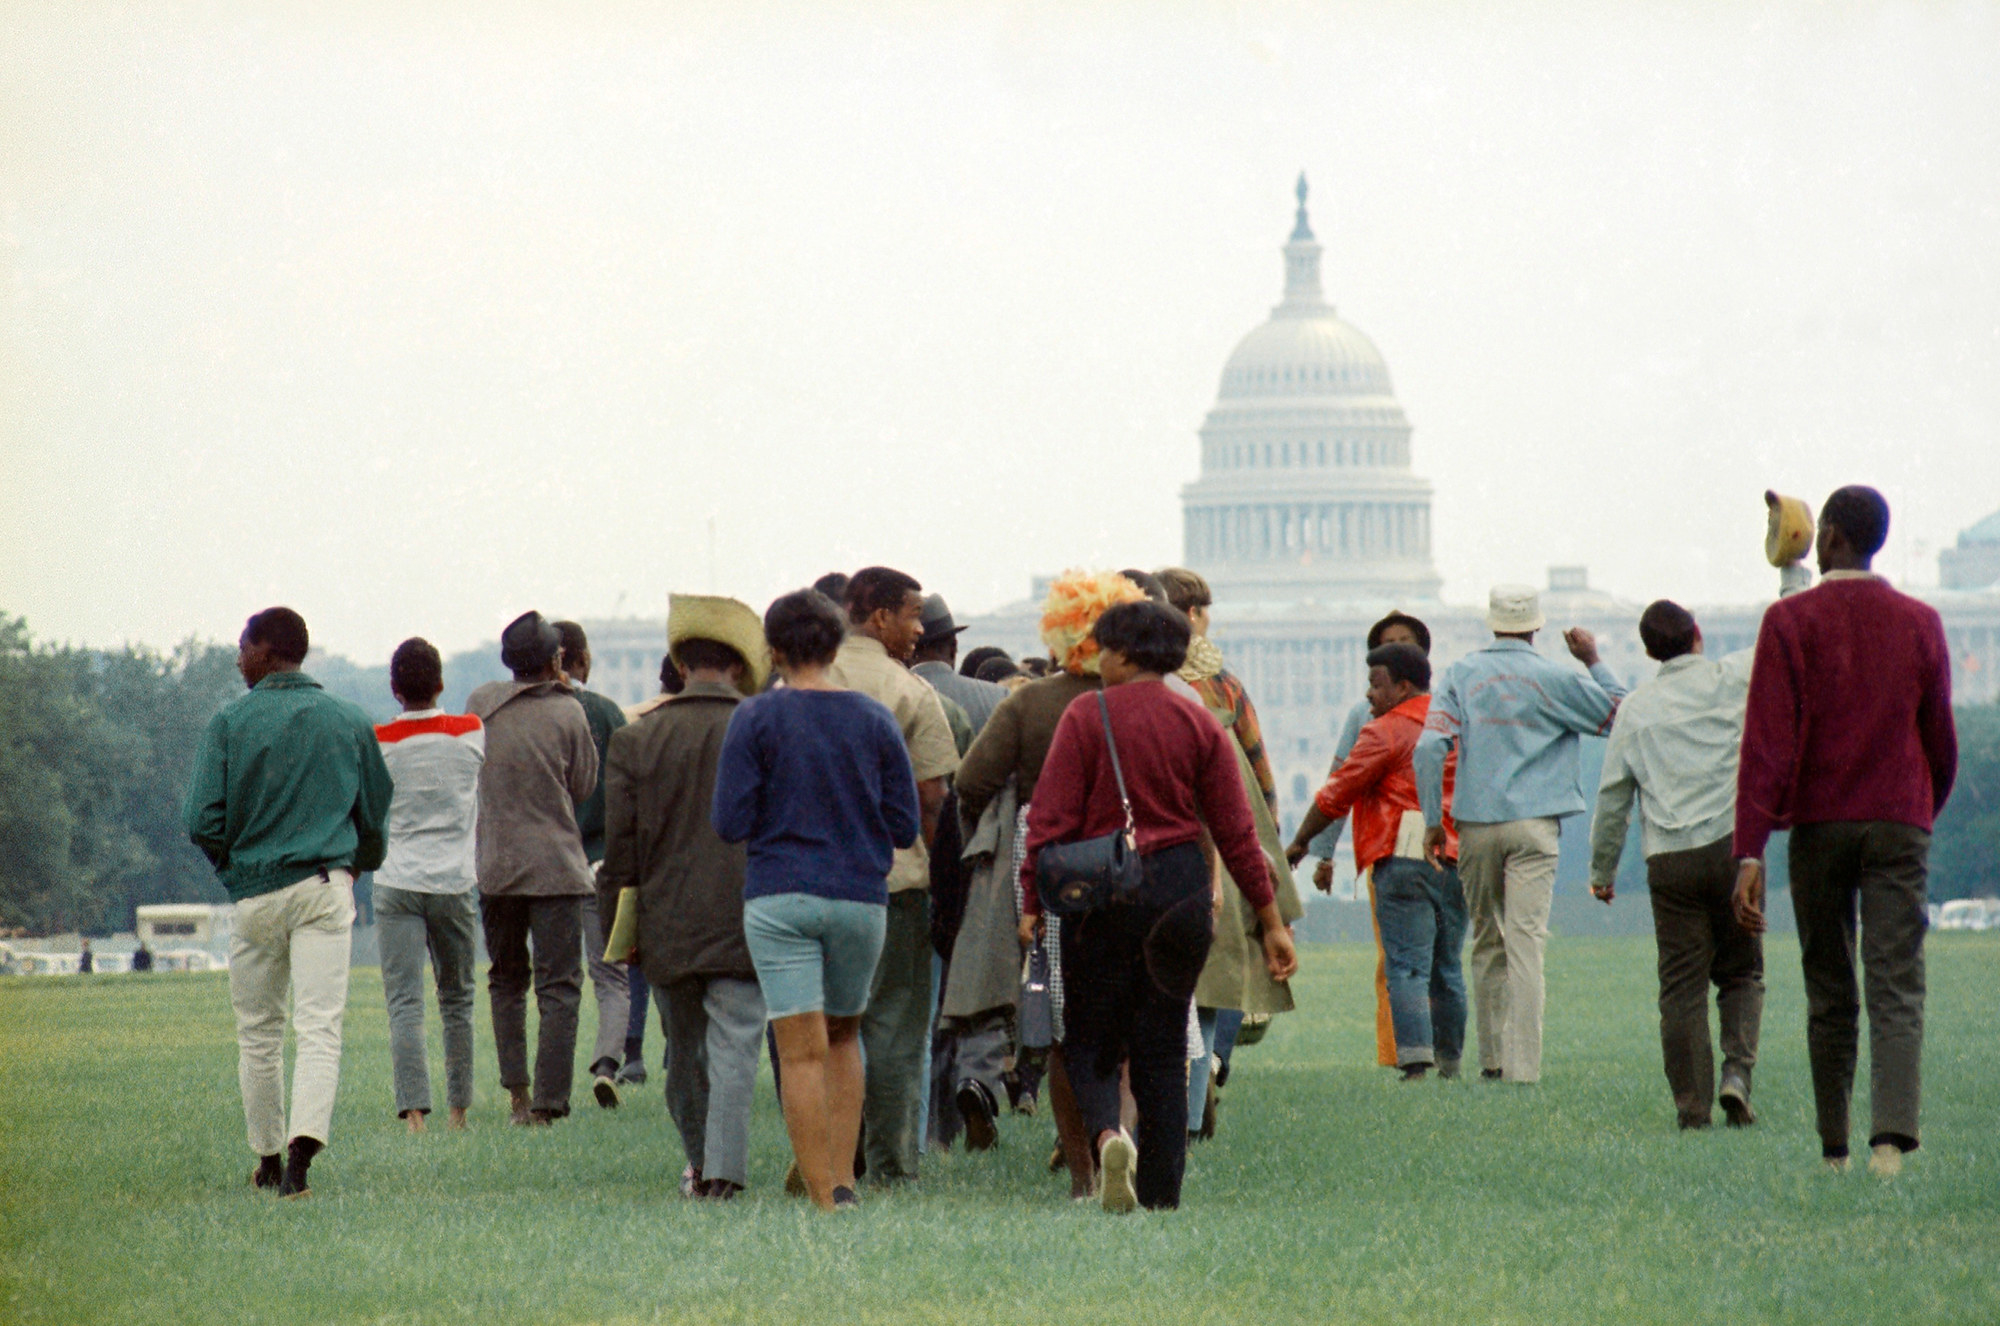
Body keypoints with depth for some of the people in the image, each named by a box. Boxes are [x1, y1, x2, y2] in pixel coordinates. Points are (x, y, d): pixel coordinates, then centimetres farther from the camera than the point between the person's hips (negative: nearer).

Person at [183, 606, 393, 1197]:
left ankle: (268, 1159, 22)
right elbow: (376, 816, 12)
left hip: (254, 894, -1)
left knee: (257, 1033, 14)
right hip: (327, 890, 1)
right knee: (320, 1026, -6)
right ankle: (303, 1145, -25)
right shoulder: (351, 723, 6)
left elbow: (203, 821, -8)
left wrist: (230, 862, 12)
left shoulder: (230, 723, -2)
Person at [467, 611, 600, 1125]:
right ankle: (548, 1101, -8)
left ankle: (517, 1088, 11)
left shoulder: (481, 703, 1)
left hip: (494, 866, 3)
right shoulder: (568, 712, -7)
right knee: (559, 986, -1)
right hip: (555, 865, -3)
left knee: (506, 980, 18)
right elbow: (583, 787, 3)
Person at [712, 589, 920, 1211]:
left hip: (780, 897, -3)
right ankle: (843, 1179, 10)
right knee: (843, 1036, 19)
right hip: (861, 897, 3)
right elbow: (906, 826, 5)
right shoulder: (875, 720, 3)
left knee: (803, 1053, -3)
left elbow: (731, 823, -7)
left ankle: (823, 1198, -7)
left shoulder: (756, 719, -5)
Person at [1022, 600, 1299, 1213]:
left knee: (1090, 1035, 8)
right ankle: (1160, 1191, 10)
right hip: (1181, 885, 3)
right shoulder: (1199, 724, 4)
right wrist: (1271, 919, 9)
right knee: (1164, 1043, 11)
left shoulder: (1087, 715, -5)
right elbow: (1236, 830, 4)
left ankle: (1107, 1132, -22)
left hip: (1100, 889, -3)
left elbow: (1052, 818, -8)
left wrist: (1032, 902, -1)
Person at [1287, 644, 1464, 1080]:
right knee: (1447, 970, 14)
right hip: (1457, 860, 6)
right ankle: (1449, 1064, 16)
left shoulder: (1386, 733, -3)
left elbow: (1336, 795, 0)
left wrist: (1300, 843, 12)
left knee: (1407, 968, -8)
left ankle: (1416, 1064, -19)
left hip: (1405, 855, -6)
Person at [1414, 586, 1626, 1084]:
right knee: (1526, 941, -8)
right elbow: (1619, 714, 9)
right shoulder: (1552, 678, -1)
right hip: (1533, 822, -3)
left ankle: (1492, 1057, 16)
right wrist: (1593, 661, 18)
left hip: (1475, 824, 3)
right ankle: (1522, 1063, -17)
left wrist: (1433, 821, 2)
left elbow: (1429, 749, -4)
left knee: (1487, 942, 14)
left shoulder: (1461, 674, 5)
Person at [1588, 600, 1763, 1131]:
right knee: (1741, 974, 11)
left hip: (1669, 863, 1)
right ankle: (1737, 1071, -10)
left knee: (1682, 987, 3)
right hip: (1732, 846, -1)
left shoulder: (1635, 707, 9)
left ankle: (1692, 1105, -2)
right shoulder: (1731, 680, 2)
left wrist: (1602, 870, 21)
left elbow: (1612, 797, 11)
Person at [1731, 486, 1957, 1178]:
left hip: (1819, 825, -1)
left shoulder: (1790, 621, -5)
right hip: (1900, 824, 1)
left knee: (1829, 997, 11)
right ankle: (1892, 1136, -26)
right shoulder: (1920, 623, 4)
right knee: (1897, 990, -7)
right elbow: (1940, 739, 11)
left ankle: (1834, 1150, 19)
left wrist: (1750, 852, -15)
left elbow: (1768, 740, -12)